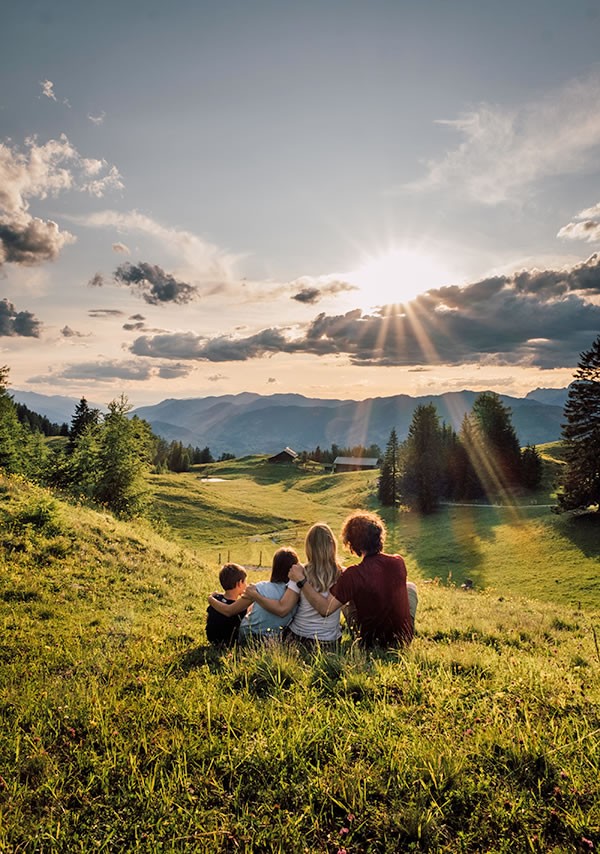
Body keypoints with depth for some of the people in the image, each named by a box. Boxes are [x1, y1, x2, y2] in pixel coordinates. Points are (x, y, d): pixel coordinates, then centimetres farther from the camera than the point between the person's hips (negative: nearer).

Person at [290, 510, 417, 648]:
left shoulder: (352, 575, -27)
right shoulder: (398, 562, -14)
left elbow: (325, 609, -27)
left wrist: (301, 580, -26)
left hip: (371, 642, -2)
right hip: (405, 639, 2)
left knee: (347, 599, 23)